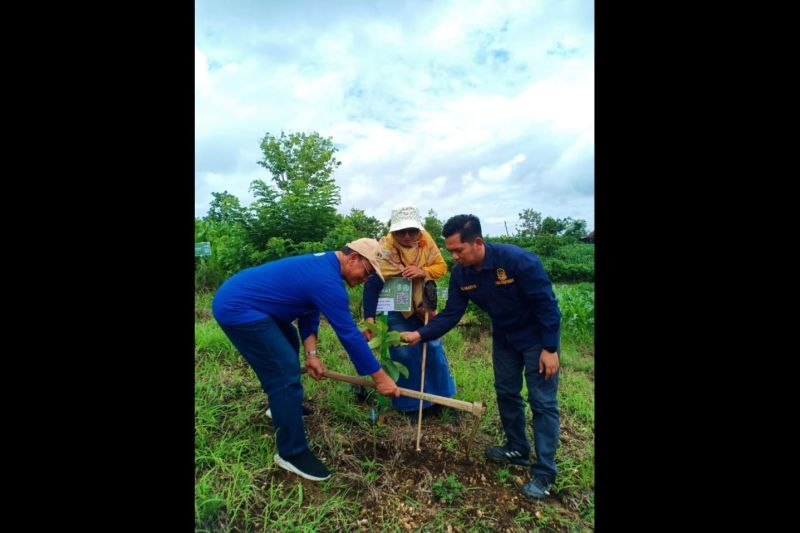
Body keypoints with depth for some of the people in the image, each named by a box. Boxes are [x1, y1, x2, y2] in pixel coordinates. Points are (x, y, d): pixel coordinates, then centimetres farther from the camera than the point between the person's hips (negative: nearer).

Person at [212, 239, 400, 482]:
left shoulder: (322, 264, 6)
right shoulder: (327, 280, -25)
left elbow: (308, 312, 9)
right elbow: (349, 333, -22)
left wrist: (311, 353, -2)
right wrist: (379, 376, -13)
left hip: (236, 297, 11)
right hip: (237, 308, -11)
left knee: (288, 342, 24)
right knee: (285, 370, -11)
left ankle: (284, 407, 41)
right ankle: (292, 452, 3)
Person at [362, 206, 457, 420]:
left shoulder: (426, 239, -15)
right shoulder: (385, 249, -28)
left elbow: (441, 266, -8)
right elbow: (372, 285, -31)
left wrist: (423, 271, -29)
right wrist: (369, 318, -38)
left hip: (423, 303, 5)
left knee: (433, 349, 12)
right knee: (404, 355, -1)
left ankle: (437, 397, 34)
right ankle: (411, 404, 21)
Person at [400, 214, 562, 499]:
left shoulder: (517, 260, -32)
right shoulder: (460, 274, -15)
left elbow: (546, 303, -25)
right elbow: (451, 314, -11)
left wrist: (549, 348, -22)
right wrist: (420, 334, -23)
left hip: (538, 336, -6)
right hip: (504, 337, 6)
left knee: (542, 402, -1)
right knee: (506, 392, 14)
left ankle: (544, 472, 13)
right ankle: (517, 449, 35)